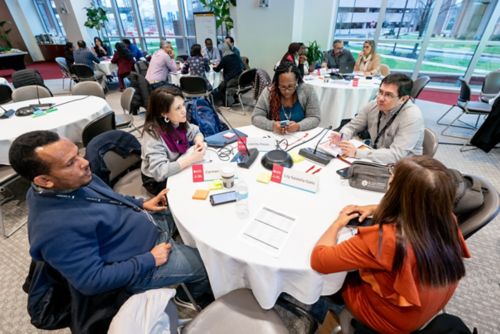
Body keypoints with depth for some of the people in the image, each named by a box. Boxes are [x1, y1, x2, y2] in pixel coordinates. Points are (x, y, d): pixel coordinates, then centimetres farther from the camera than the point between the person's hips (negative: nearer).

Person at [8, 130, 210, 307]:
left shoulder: (73, 181, -8)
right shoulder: (57, 228, -34)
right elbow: (92, 281, -27)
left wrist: (142, 204, 0)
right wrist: (149, 260, -22)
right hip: (140, 266, -8)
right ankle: (193, 295, 37)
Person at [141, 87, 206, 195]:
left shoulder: (179, 121, -12)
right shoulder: (153, 134, -30)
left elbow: (195, 132, 7)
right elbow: (159, 172, -36)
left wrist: (199, 142, -17)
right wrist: (191, 159, -34)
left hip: (179, 169, 6)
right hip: (158, 181, -6)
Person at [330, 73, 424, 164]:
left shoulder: (412, 116, -22)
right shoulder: (374, 105, -6)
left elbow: (396, 155, -29)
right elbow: (352, 126, 5)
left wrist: (357, 153, -35)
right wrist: (342, 137, -18)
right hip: (375, 161, 5)